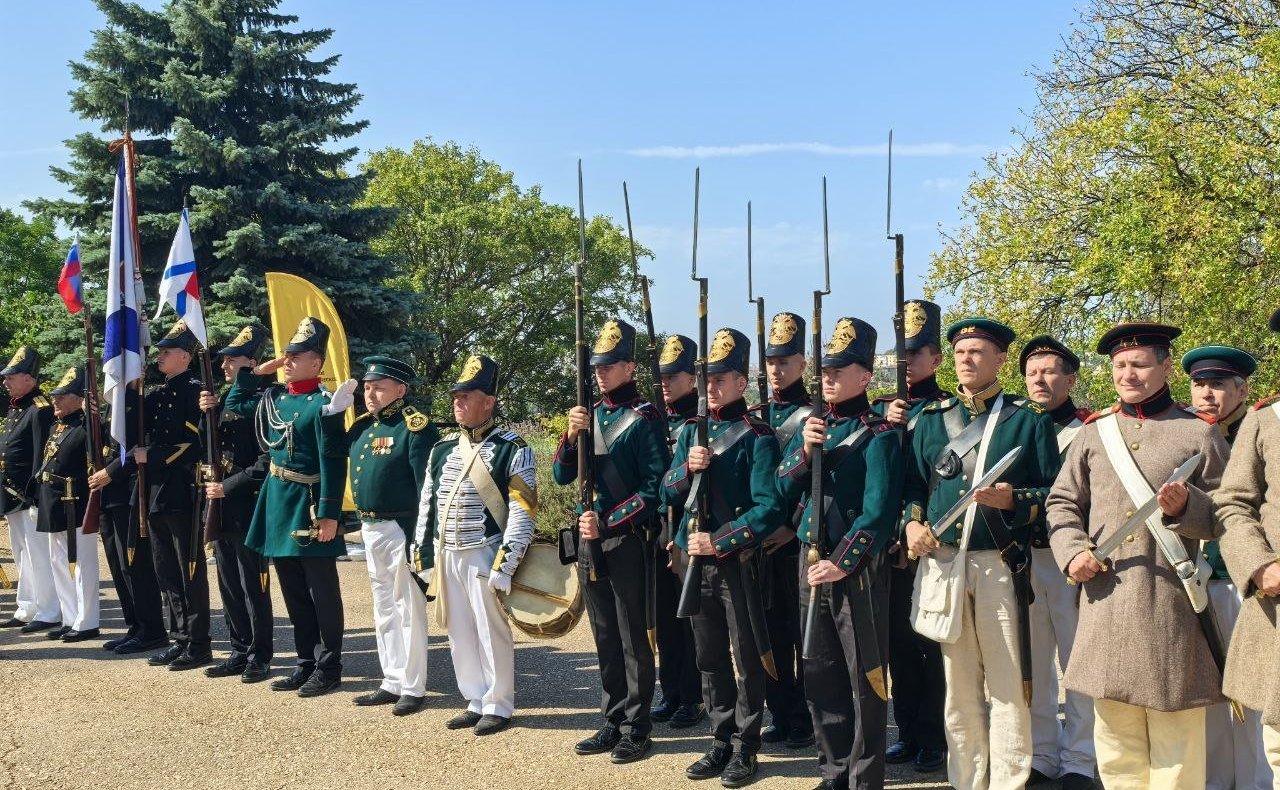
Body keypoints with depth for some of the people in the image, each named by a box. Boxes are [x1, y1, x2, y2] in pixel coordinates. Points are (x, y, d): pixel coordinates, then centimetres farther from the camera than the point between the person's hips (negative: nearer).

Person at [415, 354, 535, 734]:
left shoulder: (512, 449, -8)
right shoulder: (442, 448, 10)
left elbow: (523, 513, -12)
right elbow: (427, 505, 15)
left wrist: (505, 565, -17)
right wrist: (423, 557, 11)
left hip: (485, 556, -6)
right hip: (446, 556, 6)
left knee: (492, 633, 2)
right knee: (459, 634, 12)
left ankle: (499, 707, 14)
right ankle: (476, 702, 24)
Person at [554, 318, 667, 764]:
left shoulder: (645, 419, -9)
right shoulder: (590, 414, 11)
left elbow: (654, 488, -13)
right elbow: (562, 476, 8)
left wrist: (607, 523, -18)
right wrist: (572, 435, -10)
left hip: (627, 542, -6)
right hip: (589, 539, 7)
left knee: (633, 639, 2)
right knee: (605, 638, 13)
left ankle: (637, 729, 10)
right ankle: (613, 723, 23)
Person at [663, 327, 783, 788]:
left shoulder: (758, 438, -9)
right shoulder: (691, 432, 10)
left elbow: (769, 508, -15)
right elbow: (668, 493, 9)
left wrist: (719, 541, -20)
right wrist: (688, 469, -11)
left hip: (739, 561, -6)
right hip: (696, 561, 6)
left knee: (746, 658, 4)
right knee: (709, 658, 13)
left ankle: (745, 748, 14)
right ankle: (722, 741, 24)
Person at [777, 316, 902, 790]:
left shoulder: (878, 434, -10)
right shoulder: (815, 425, 11)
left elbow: (878, 513, -15)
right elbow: (784, 485, 6)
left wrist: (840, 564, -19)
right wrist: (804, 449, -12)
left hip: (857, 568, -7)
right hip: (811, 562, 7)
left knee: (863, 677, 3)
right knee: (820, 674, 13)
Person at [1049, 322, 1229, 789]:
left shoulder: (1199, 432, 4)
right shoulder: (1094, 432, 12)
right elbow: (1062, 503, 14)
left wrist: (1186, 506, -17)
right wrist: (1073, 551, -4)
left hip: (1170, 600, -2)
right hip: (1106, 598, 3)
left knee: (1175, 728, 2)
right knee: (1114, 725, 8)